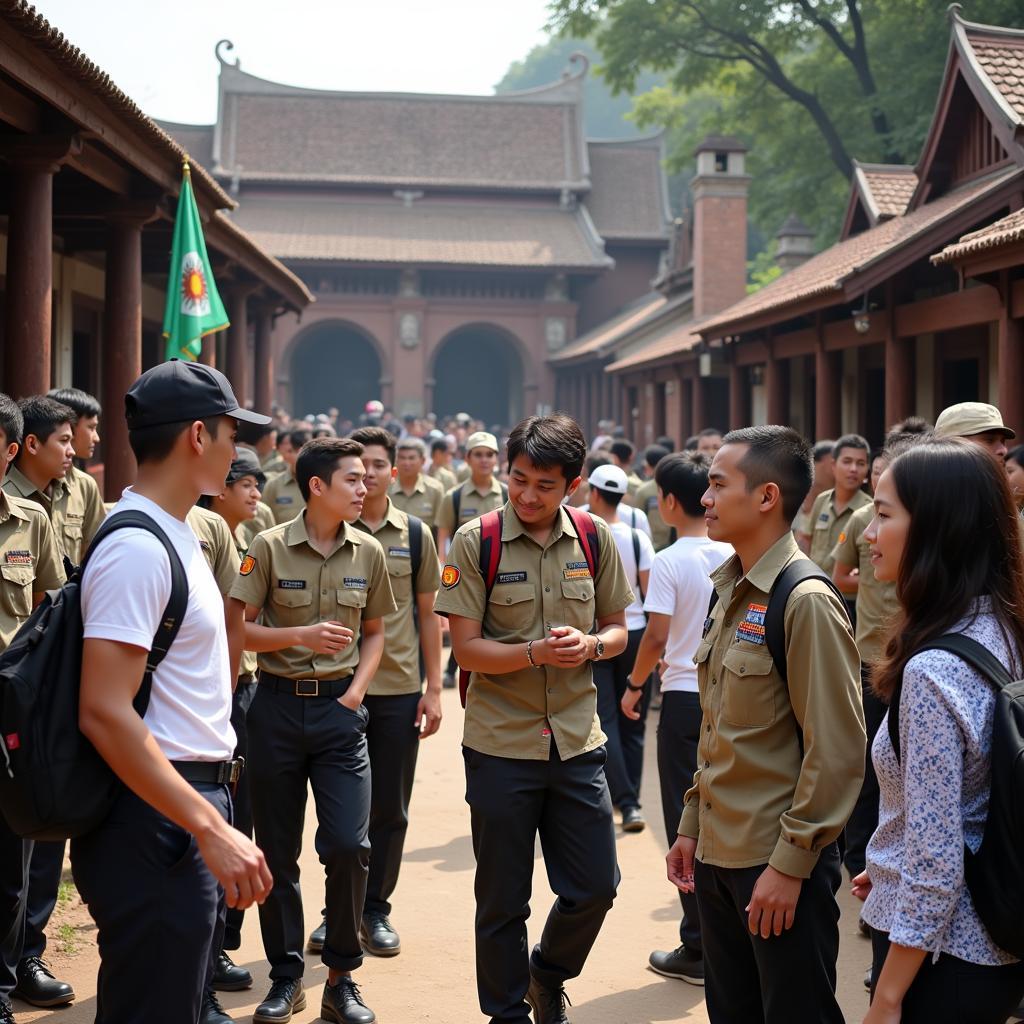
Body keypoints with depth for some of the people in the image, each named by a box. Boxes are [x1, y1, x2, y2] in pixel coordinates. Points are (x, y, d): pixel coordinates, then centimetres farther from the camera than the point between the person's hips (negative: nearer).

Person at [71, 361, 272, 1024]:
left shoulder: (178, 534, 13)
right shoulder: (137, 548, -18)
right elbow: (104, 713, -24)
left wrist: (215, 818, 17)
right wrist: (212, 829, -26)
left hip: (191, 807, 10)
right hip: (155, 820, -10)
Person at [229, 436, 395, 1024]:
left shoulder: (368, 553, 3)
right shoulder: (271, 547, -5)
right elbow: (239, 628, -4)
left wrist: (357, 689, -2)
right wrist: (301, 634, -18)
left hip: (340, 706, 1)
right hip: (278, 705, -1)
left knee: (349, 844, -8)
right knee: (277, 849, 6)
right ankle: (286, 977, 21)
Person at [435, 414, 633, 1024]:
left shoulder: (595, 539, 1)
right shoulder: (476, 542, -8)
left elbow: (617, 630, 9)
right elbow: (467, 648, -10)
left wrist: (589, 645, -13)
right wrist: (537, 653, -25)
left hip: (578, 742, 3)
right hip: (501, 745, -2)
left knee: (595, 887, 8)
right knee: (503, 899, 9)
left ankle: (549, 973, 37)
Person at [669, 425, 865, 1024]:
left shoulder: (805, 602, -17)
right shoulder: (731, 592, 9)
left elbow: (837, 751, -19)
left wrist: (789, 863, -18)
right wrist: (693, 825, 15)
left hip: (781, 867, -8)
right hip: (718, 856, 8)